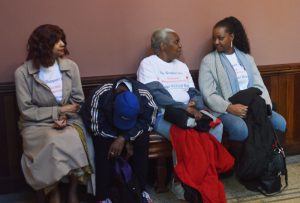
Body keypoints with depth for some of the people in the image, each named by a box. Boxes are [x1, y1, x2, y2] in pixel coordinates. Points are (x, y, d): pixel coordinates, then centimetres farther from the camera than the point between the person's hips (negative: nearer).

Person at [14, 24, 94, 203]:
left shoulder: (70, 66, -1)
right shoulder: (23, 72, -9)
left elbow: (78, 101, 5)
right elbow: (27, 111, -9)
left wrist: (65, 116, -14)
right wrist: (59, 111, -14)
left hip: (69, 121, 3)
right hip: (37, 124, -2)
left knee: (76, 142, -30)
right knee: (54, 143, -34)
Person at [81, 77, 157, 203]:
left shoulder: (144, 95, -30)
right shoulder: (100, 95, -35)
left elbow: (146, 122, -25)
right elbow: (95, 127, -27)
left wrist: (123, 138, -37)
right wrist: (122, 140, -27)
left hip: (134, 126, 2)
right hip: (105, 126, -1)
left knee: (142, 139, -29)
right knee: (104, 143, -33)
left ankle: (140, 189, -16)